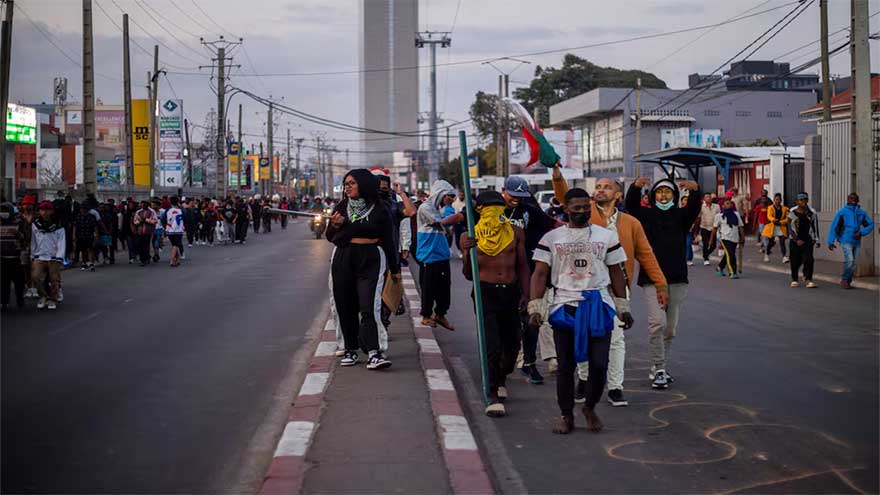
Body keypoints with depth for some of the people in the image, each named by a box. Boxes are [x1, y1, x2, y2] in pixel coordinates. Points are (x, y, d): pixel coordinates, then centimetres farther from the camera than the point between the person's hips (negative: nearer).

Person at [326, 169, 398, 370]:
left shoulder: (379, 211, 1)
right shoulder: (341, 208, 10)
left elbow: (388, 241, 6)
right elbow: (330, 237, 17)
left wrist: (395, 269, 9)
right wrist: (334, 225, -5)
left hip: (370, 260, -4)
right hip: (343, 260, 4)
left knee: (368, 307, -14)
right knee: (345, 306, 5)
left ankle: (374, 353, -20)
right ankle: (350, 349, 16)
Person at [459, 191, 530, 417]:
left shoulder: (515, 233, 6)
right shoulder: (471, 237, 1)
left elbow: (523, 266, 13)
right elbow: (469, 275, 4)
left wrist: (525, 294, 3)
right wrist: (466, 252, -14)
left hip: (511, 292, 3)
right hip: (485, 292, -3)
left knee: (512, 344, 12)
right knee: (492, 345, -13)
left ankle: (501, 379, 41)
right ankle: (494, 396, -6)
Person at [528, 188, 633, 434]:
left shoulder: (607, 236, 8)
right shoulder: (551, 238, 5)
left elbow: (616, 273, 12)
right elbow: (540, 274, 2)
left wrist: (623, 308, 9)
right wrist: (534, 307, -8)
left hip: (599, 305, 0)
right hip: (564, 306, 0)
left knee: (599, 364, -4)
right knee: (566, 366, 4)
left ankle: (590, 408, 20)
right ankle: (566, 415, 17)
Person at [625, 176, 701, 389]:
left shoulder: (681, 216, 11)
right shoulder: (646, 215, 8)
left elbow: (694, 208, -8)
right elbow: (631, 205, -11)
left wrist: (695, 190, -31)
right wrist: (636, 187, -31)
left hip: (677, 279, 3)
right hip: (652, 278, -3)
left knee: (671, 328, 8)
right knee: (657, 322, -18)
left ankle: (658, 368, 22)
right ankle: (659, 370, -10)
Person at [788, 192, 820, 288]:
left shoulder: (812, 213, 2)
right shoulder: (792, 213, -2)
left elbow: (815, 227, 9)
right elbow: (790, 228, -2)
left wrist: (816, 240, 7)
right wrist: (797, 240, -9)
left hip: (807, 240, 0)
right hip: (795, 241, 0)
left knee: (808, 260, -13)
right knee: (795, 261, 6)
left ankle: (808, 280, -11)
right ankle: (794, 280, 23)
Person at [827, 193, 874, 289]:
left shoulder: (862, 213, 6)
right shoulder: (842, 212, -4)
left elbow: (870, 225, 11)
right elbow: (834, 227, -4)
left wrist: (861, 233, -8)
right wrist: (830, 242, -7)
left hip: (857, 242, 4)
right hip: (846, 241, -4)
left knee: (853, 264, 5)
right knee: (849, 261, -18)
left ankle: (848, 282, 18)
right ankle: (844, 279, 0)